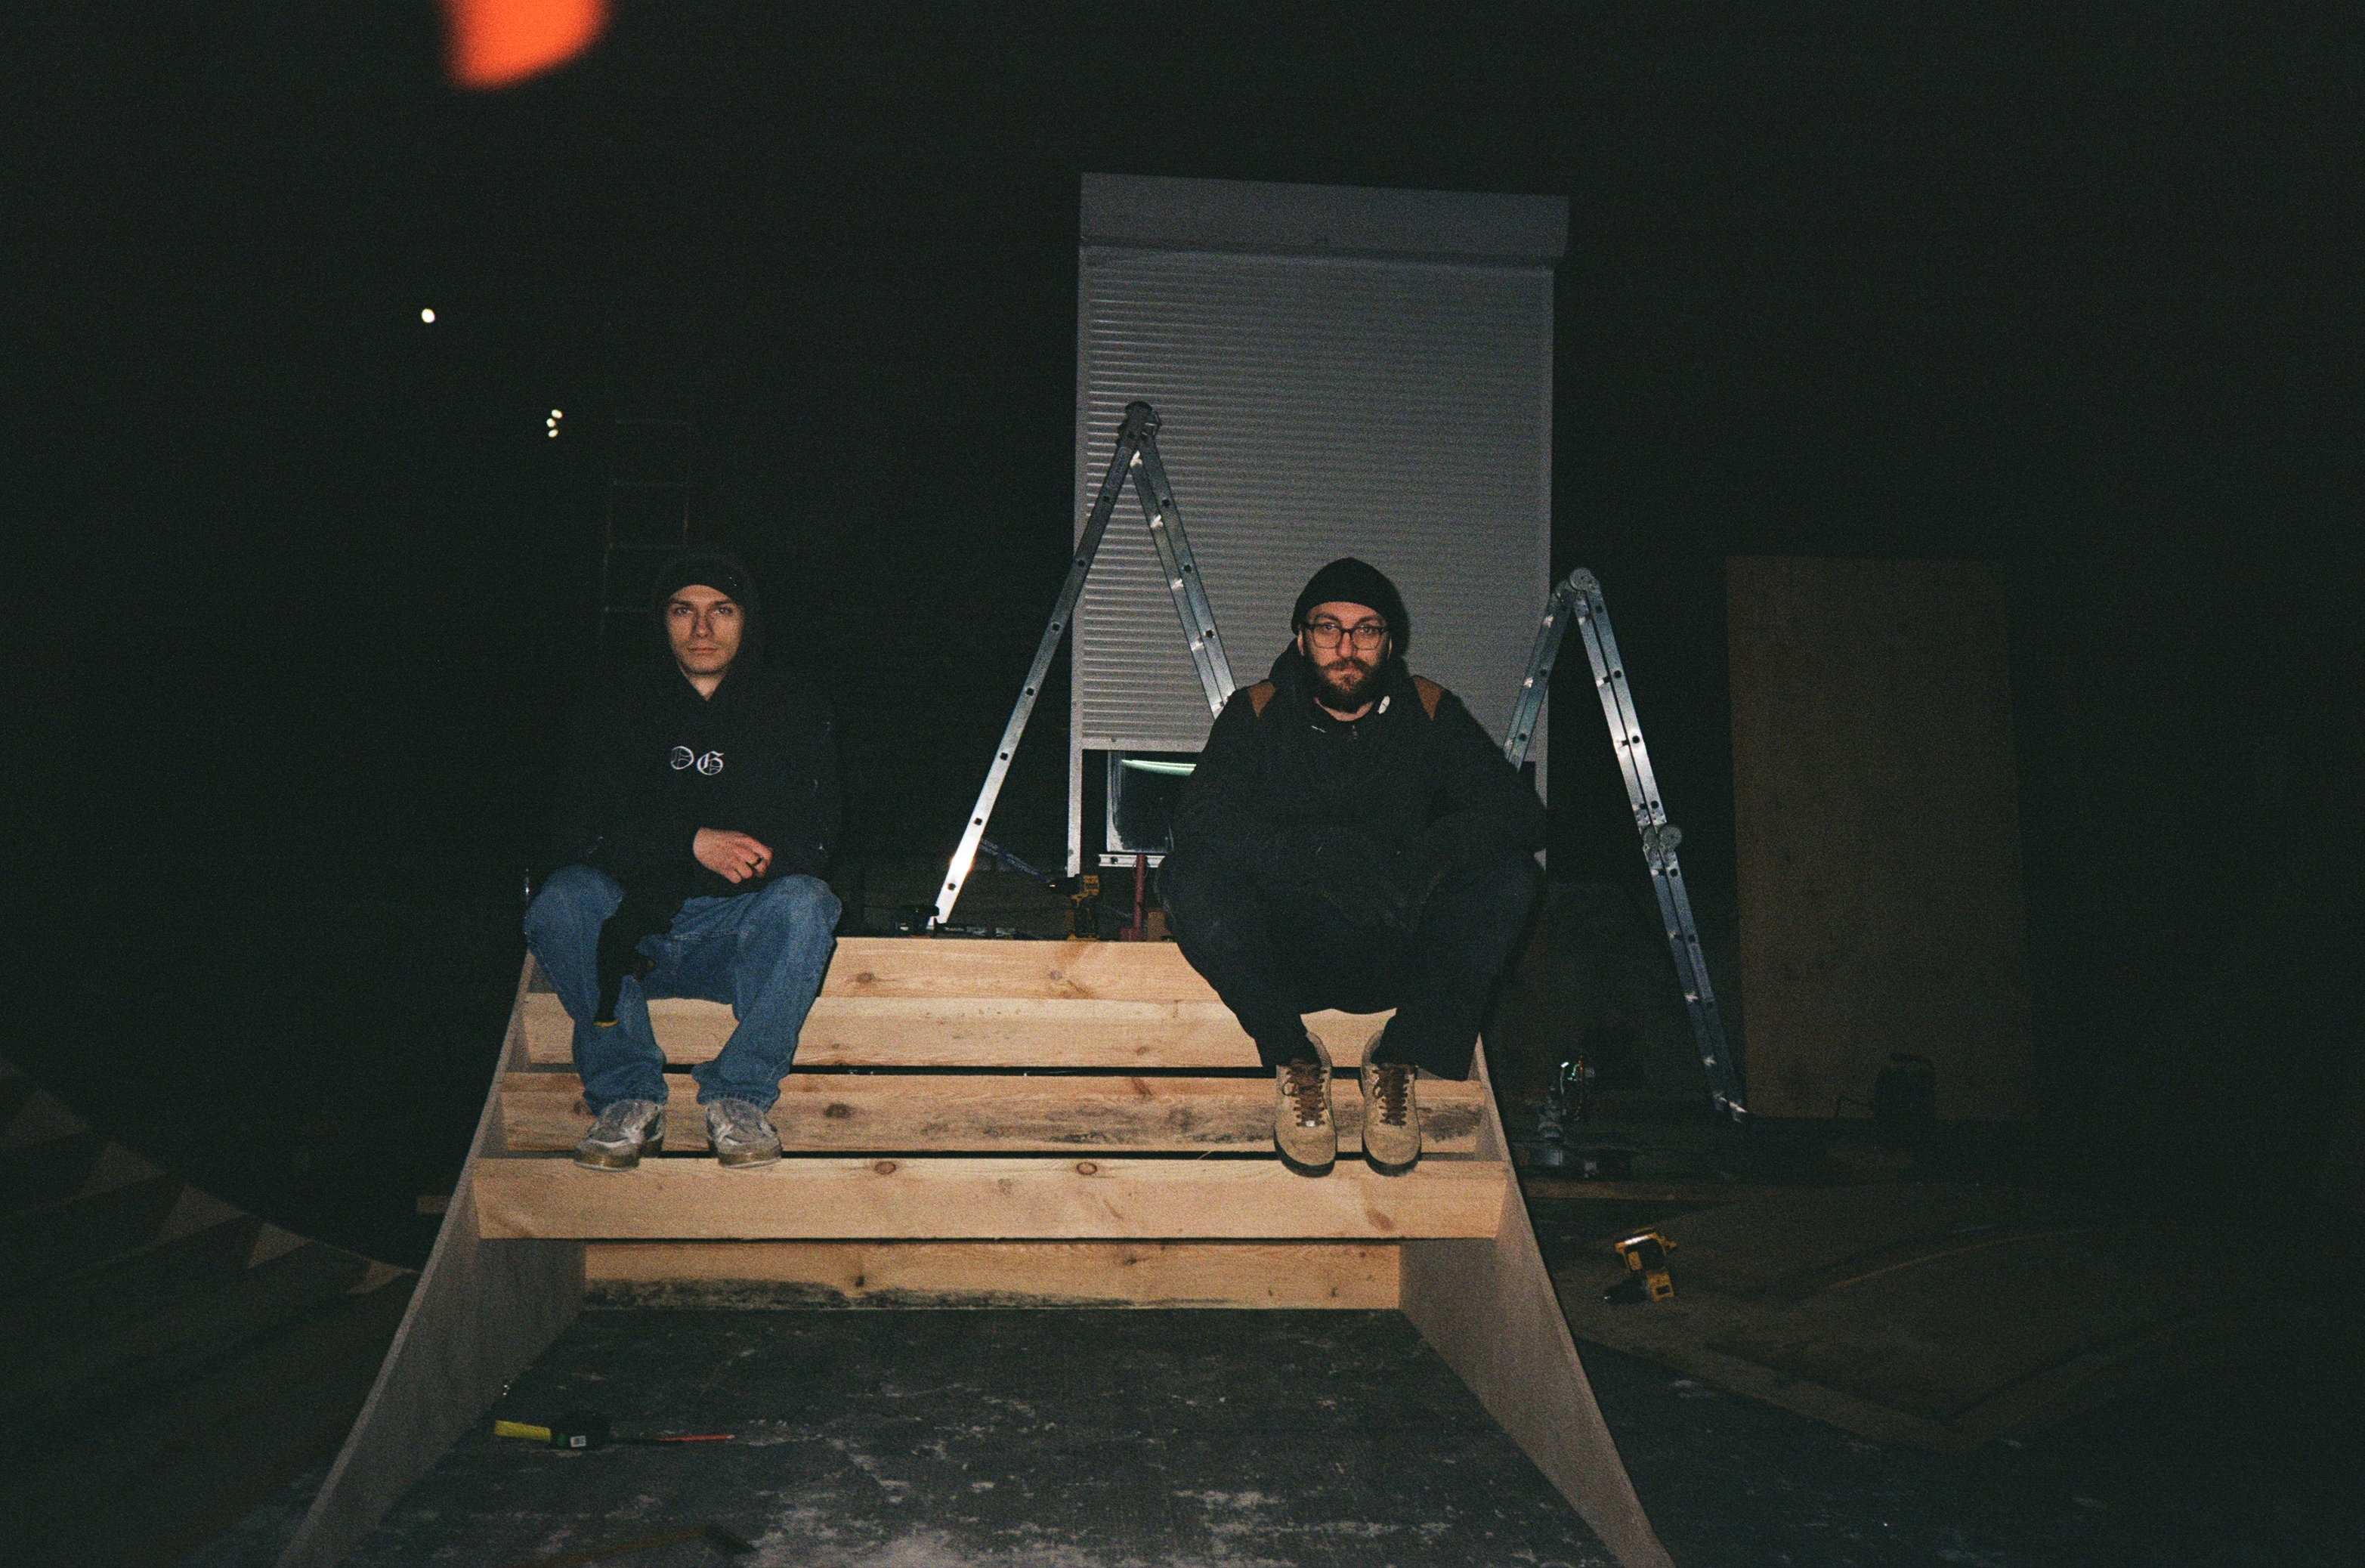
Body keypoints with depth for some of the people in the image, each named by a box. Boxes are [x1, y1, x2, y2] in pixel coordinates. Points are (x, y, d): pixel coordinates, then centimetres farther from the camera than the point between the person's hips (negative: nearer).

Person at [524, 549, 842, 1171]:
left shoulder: (794, 712, 6)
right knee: (562, 901, -30)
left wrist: (760, 856, -27)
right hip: (625, 933, 0)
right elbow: (574, 831, -6)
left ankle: (738, 1095, -22)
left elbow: (814, 835, -2)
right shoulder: (615, 705, 4)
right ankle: (629, 1096, -21)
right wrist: (692, 844, -23)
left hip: (741, 939, 0)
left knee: (804, 903, -31)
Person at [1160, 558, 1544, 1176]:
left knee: (1510, 878, -23)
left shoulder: (1432, 714, 1)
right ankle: (1294, 1060, -11)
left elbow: (1521, 813, -11)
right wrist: (1318, 850, -38)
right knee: (1192, 879, -29)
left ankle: (1402, 1060, -10)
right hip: (1283, 951, -1)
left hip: (1399, 955, 1)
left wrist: (1439, 849, -34)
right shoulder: (1257, 715, -3)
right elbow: (1199, 819, -21)